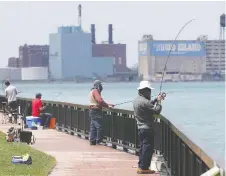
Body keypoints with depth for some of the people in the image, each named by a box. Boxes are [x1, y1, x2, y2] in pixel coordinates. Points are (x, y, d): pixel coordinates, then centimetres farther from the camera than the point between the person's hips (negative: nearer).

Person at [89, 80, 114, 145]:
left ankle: (92, 140, 15)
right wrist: (107, 105, -17)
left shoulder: (92, 91, 17)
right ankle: (98, 141, -2)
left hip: (92, 111, 11)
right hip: (96, 111, -11)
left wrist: (107, 105, 10)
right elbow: (100, 100, -27)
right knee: (99, 126, -6)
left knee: (93, 126, 12)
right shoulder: (95, 91, -15)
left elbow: (99, 101, 18)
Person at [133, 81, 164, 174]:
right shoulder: (144, 102, -23)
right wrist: (159, 103, -5)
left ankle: (141, 166, 21)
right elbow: (156, 111, -22)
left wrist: (156, 99, 17)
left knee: (143, 147, 17)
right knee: (148, 148, -2)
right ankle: (144, 168, 0)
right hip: (147, 128, -10)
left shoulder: (136, 100, 7)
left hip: (140, 127, 10)